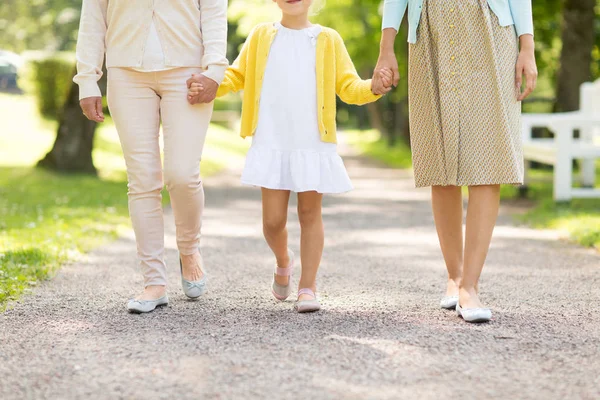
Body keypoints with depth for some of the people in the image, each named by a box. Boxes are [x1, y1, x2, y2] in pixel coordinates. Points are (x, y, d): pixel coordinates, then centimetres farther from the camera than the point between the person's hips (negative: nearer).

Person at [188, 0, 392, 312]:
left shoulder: (328, 40, 6)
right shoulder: (261, 36, 9)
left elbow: (348, 87, 5)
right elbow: (237, 75, 15)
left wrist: (373, 87, -14)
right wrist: (207, 86, -2)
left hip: (313, 146, 0)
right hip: (271, 145, 1)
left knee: (310, 214, 4)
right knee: (273, 219, 0)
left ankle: (307, 287, 11)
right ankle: (283, 261, 31)